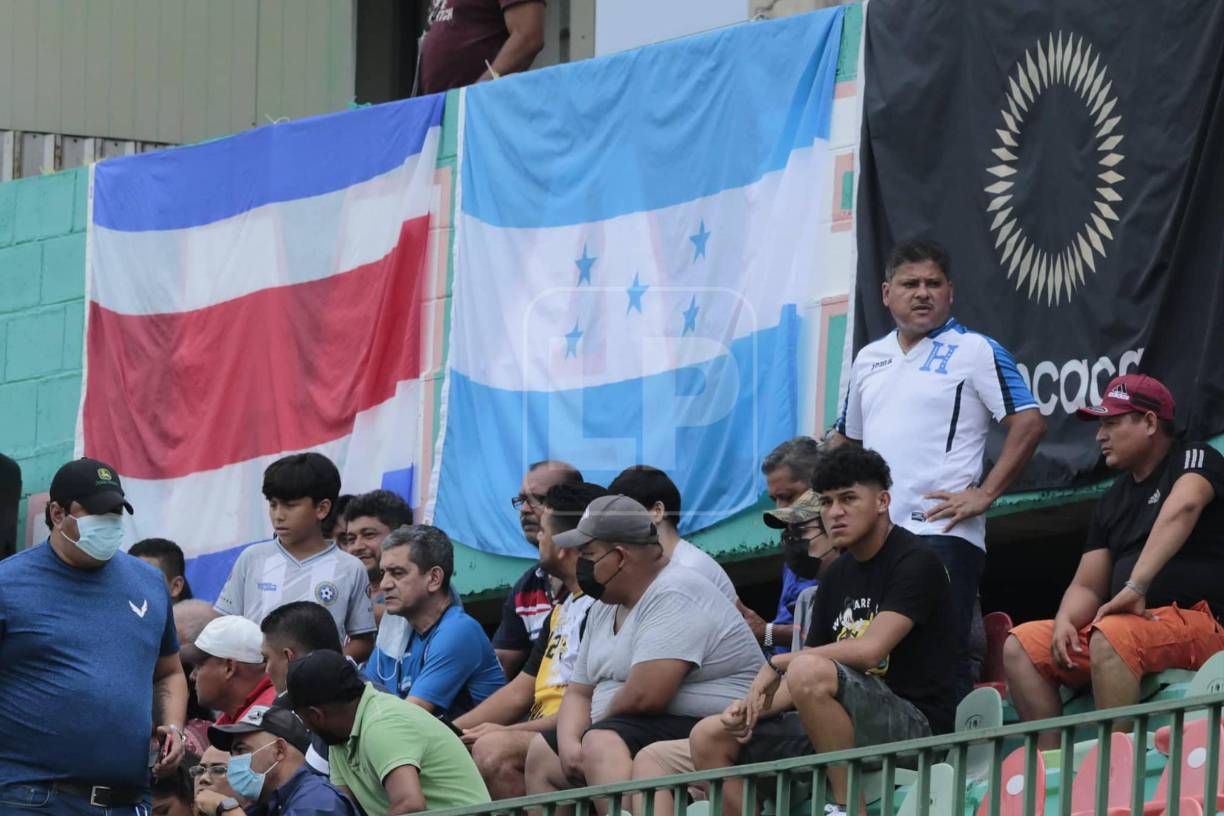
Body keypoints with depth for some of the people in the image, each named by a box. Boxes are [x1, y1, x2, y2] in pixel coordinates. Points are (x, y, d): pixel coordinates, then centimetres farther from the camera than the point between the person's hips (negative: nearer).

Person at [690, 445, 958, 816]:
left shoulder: (915, 562, -8)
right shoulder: (838, 575, 16)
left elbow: (869, 650, -21)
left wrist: (777, 664, -12)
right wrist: (758, 703, -6)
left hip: (914, 725, -9)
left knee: (809, 670, -34)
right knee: (710, 737, 2)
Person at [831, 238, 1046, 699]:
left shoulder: (975, 352, 0)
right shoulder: (868, 359, 20)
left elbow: (1029, 423, -8)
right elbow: (846, 438, 32)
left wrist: (984, 495, -13)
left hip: (941, 533, -7)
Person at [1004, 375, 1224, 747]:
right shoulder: (1115, 500, 19)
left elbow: (1183, 507, -26)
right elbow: (1087, 586, 16)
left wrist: (1136, 587, -38)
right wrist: (1065, 622, -9)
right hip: (1134, 621, 8)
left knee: (1110, 636, -36)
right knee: (1020, 646, -7)